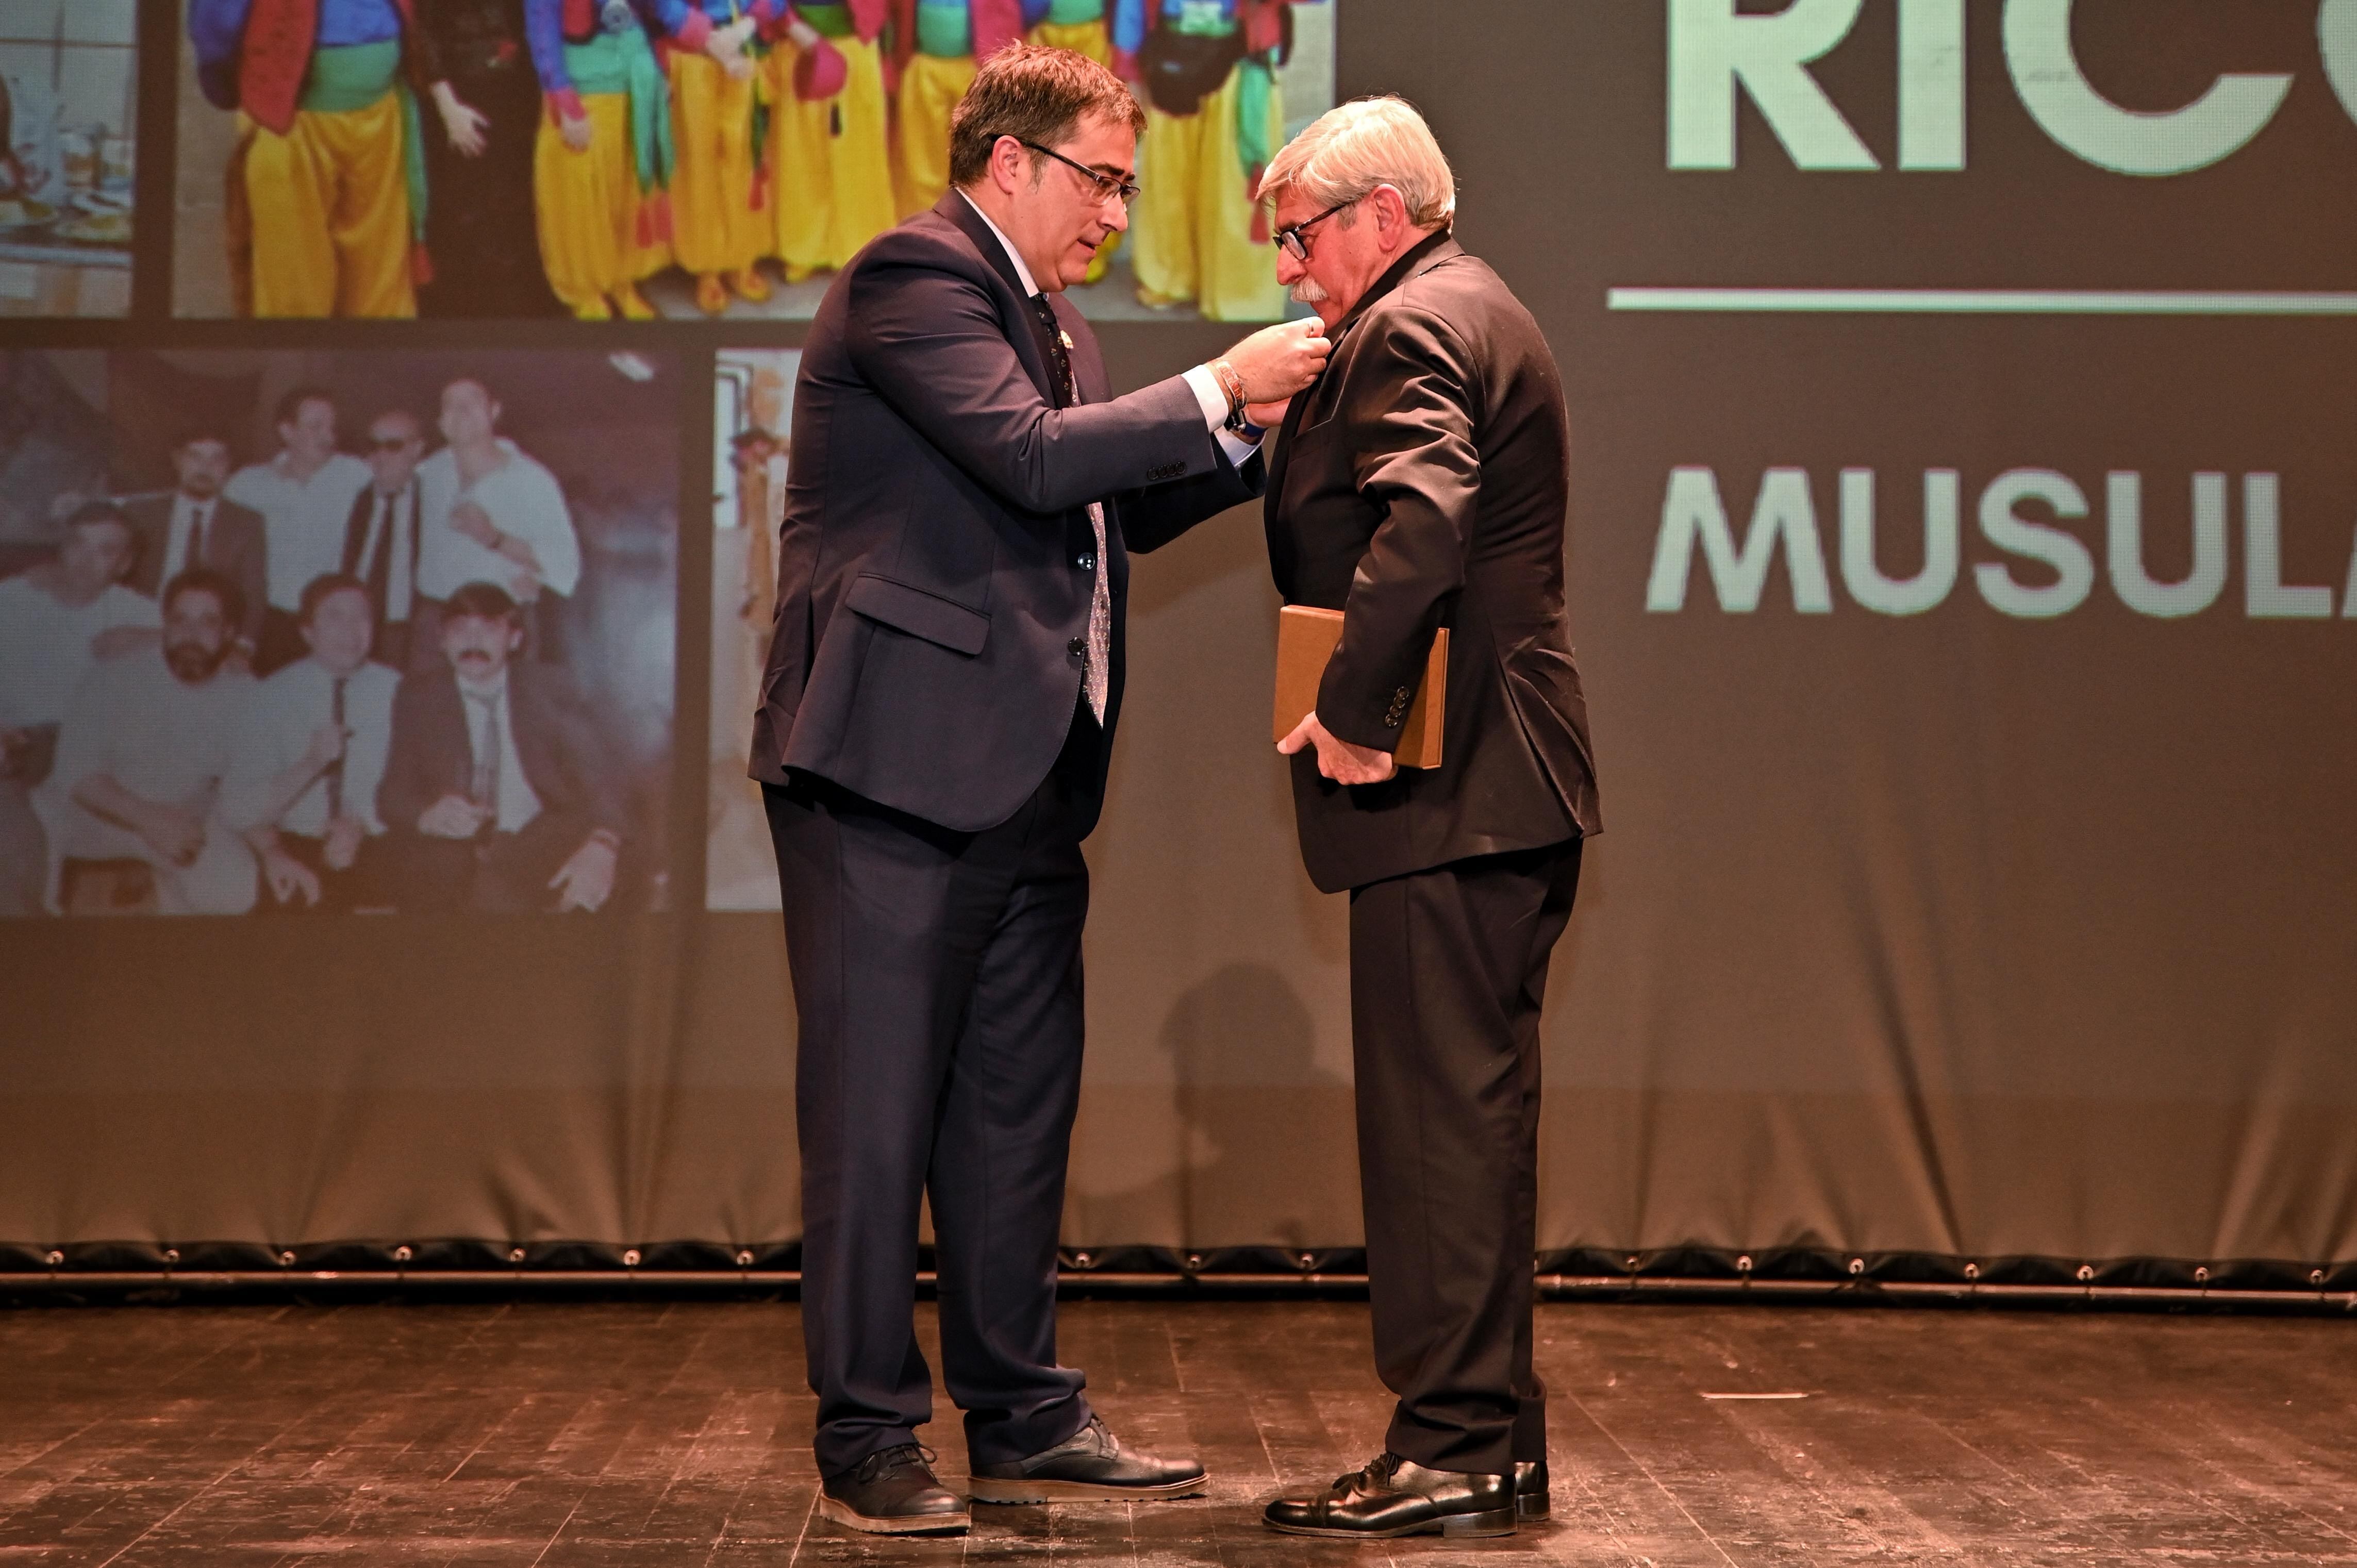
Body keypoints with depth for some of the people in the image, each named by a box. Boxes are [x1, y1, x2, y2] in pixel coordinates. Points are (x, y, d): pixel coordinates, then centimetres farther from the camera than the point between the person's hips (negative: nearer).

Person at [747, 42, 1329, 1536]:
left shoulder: (1044, 316, 21)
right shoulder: (913, 276, -9)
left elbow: (1101, 511, 22)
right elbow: (1032, 458, -20)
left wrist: (1259, 433, 10)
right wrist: (1216, 390, -12)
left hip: (1019, 785, 10)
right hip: (895, 765, -10)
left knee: (1017, 1110, 13)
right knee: (877, 1115, -2)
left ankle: (1024, 1419, 21)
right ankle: (869, 1440, 6)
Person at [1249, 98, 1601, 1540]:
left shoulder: (1411, 328, -11)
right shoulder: (1483, 314, 23)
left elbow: (1421, 521, -28)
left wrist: (1354, 714, -25)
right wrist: (1297, 432, 14)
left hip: (1444, 788, -11)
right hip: (1511, 782, 11)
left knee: (1441, 1114, -7)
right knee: (1474, 1111, 13)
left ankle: (1452, 1450, -3)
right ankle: (1492, 1432, 20)